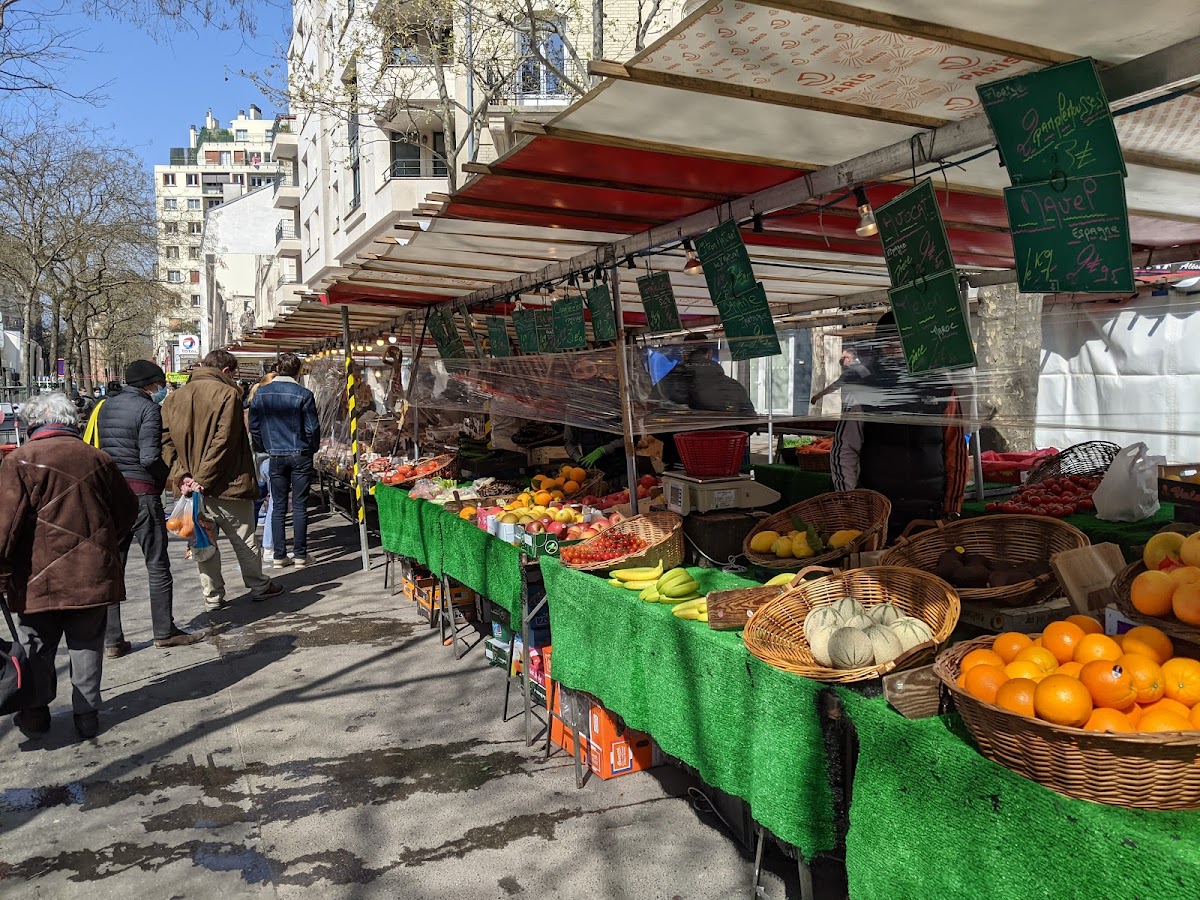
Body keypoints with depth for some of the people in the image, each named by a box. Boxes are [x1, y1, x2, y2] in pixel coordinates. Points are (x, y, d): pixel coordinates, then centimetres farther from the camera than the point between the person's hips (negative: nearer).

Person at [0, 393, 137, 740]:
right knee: (87, 645, 12)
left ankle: (36, 715, 26)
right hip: (93, 574, 3)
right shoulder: (96, 458, 3)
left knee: (37, 648, 14)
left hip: (39, 577, -2)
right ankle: (87, 717, 16)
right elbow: (127, 510, 12)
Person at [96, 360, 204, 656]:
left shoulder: (106, 406, 12)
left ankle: (112, 640, 12)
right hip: (141, 492, -7)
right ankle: (165, 632, 14)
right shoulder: (148, 409, -10)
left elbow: (102, 449, 13)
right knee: (157, 566, 6)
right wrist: (172, 477, -3)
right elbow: (149, 458, -17)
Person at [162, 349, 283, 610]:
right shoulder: (228, 393, -10)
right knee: (244, 538, 9)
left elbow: (166, 440, 0)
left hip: (192, 485, 5)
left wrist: (182, 476, -6)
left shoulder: (176, 397, 8)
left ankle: (212, 596, 18)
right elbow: (224, 441, -19)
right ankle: (258, 586, 21)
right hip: (226, 483, -5)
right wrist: (204, 479, -17)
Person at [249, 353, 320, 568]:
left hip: (275, 457, 3)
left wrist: (266, 449, 17)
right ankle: (300, 555, 6)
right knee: (300, 506, 2)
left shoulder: (261, 393, 0)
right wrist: (312, 449, 11)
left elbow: (254, 427, 4)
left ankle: (279, 555, 10)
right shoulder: (303, 394, -9)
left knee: (278, 507, 8)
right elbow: (313, 428, -6)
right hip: (300, 456, -2)